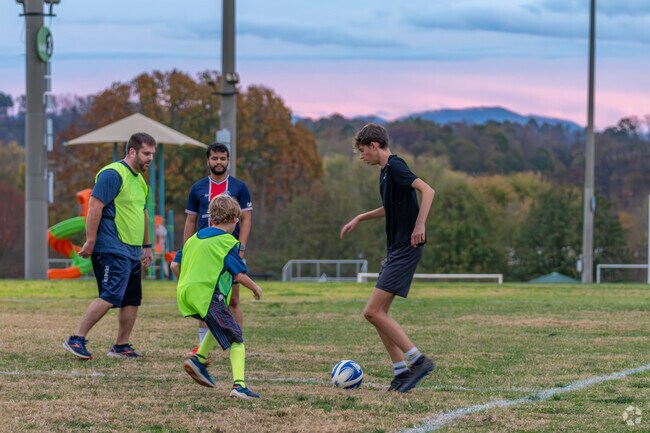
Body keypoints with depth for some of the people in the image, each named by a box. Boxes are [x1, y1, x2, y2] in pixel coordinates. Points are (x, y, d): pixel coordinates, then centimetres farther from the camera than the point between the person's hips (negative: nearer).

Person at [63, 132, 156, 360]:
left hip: (132, 251, 10)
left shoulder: (139, 179, 19)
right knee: (110, 296, -17)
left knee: (132, 300, 8)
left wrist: (146, 246, 30)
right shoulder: (112, 174, -11)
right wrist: (90, 241, -19)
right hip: (112, 249, -10)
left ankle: (121, 346, 16)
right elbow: (95, 207, -17)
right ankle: (76, 339, -13)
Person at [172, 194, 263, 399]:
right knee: (235, 338, -4)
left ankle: (199, 359, 14)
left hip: (185, 293, 7)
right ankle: (239, 385, -18)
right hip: (208, 295, -7)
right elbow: (240, 275, -7)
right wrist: (255, 288, 11)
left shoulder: (194, 238, 17)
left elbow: (175, 265, 18)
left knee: (219, 326, 30)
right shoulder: (228, 242, -4)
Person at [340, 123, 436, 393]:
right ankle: (402, 372, 9)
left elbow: (428, 191, -25)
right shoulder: (386, 170, 17)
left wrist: (419, 225, -31)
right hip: (396, 249, 10)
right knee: (378, 313, 8)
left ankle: (418, 360, -10)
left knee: (373, 312, -13)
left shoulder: (395, 168, -13)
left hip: (406, 249, -10)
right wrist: (361, 218, 31)